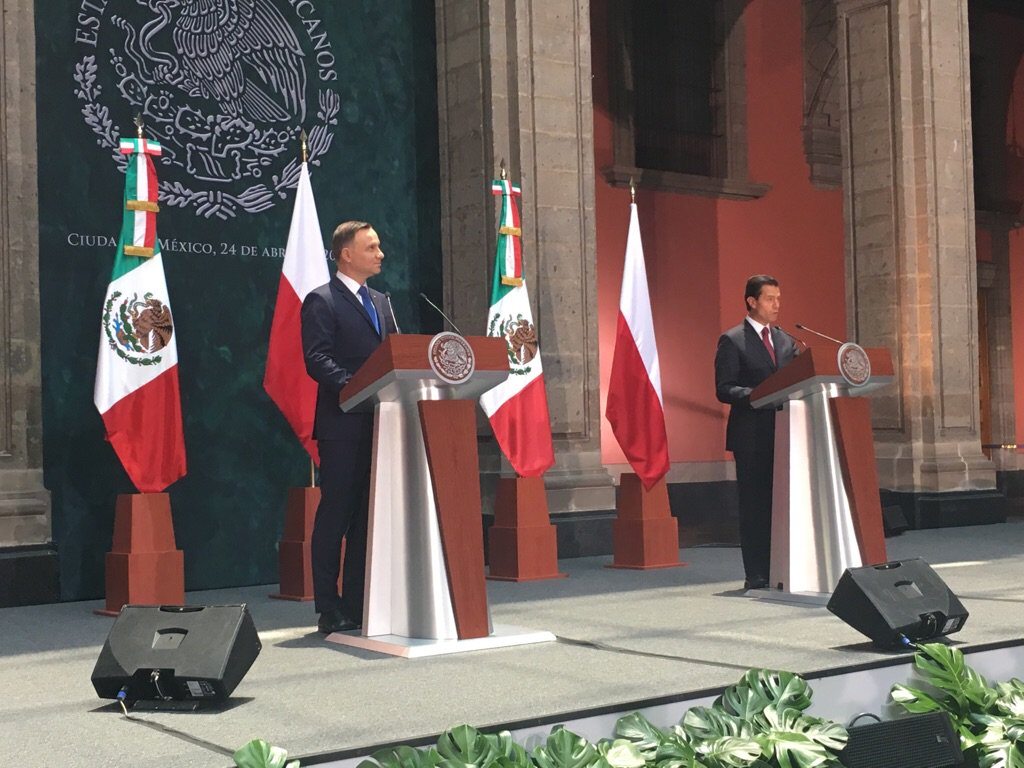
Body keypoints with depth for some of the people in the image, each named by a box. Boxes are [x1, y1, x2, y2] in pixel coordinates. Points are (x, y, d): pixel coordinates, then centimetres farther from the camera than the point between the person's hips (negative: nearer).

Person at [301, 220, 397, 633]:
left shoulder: (380, 302, 20)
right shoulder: (321, 301, -4)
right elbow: (316, 360, -14)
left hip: (379, 423, 7)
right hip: (343, 425, -7)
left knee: (368, 516, 9)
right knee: (335, 516, -2)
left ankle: (358, 605, 17)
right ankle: (330, 611, 3)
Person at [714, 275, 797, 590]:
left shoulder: (786, 341, 17)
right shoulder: (732, 340, -2)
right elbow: (724, 389, -9)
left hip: (784, 431, 5)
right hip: (751, 436, -5)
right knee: (754, 504, -2)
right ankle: (756, 574, 3)